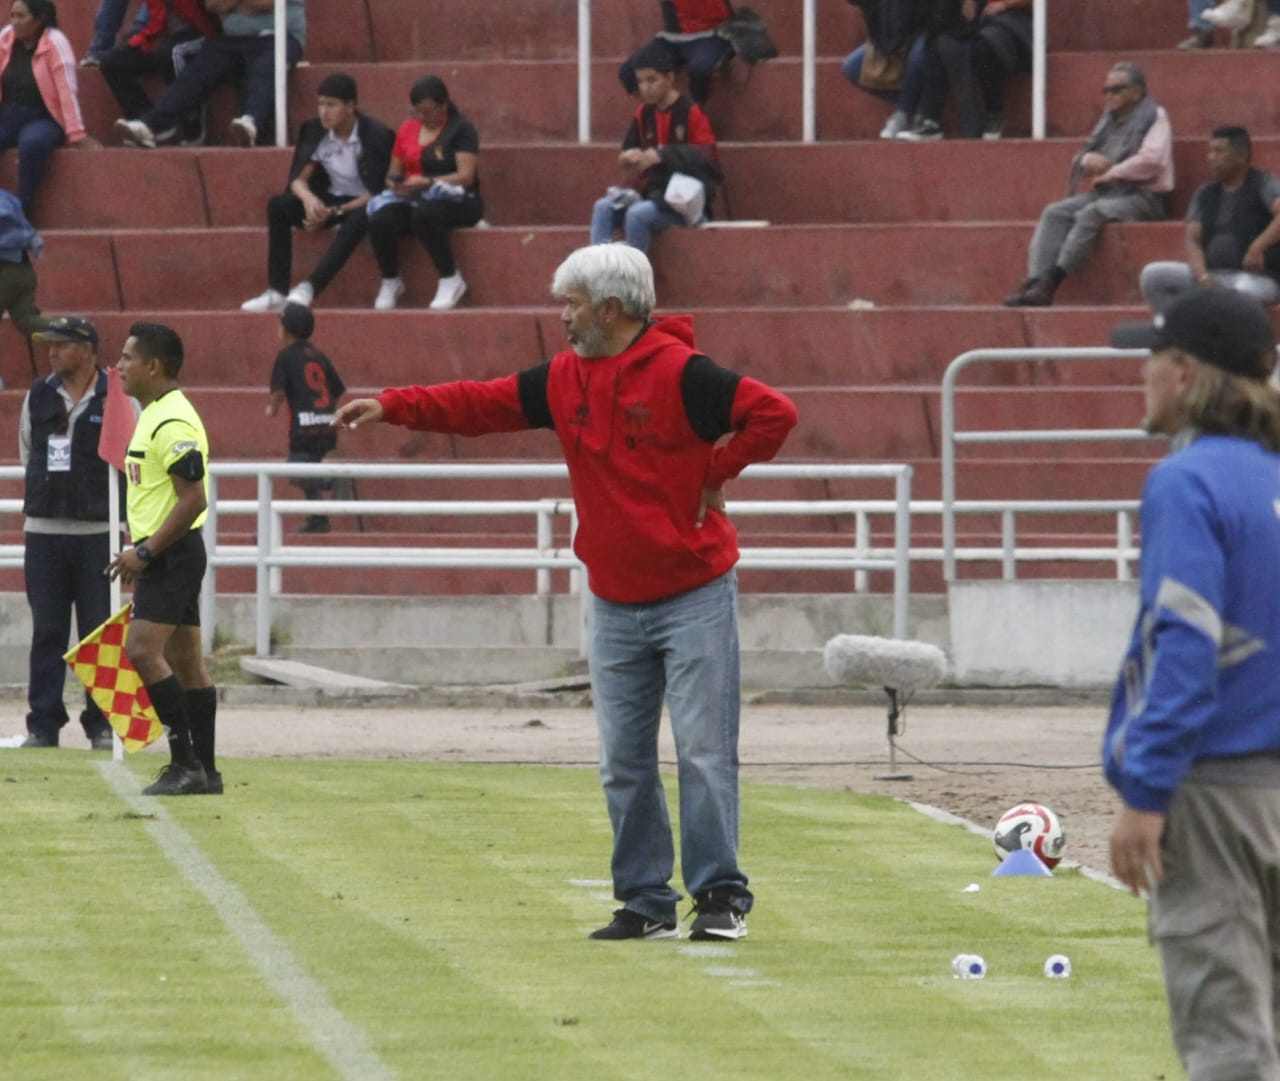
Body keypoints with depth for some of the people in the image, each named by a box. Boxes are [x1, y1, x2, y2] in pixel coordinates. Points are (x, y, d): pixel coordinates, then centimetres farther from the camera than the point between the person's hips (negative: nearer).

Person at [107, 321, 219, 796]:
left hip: (172, 555, -10)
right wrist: (137, 550, 20)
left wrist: (146, 553, -20)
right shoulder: (153, 415, 16)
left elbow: (193, 499, -22)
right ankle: (203, 770, 11)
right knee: (186, 661, 9)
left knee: (143, 650, -15)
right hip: (160, 557, 10)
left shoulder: (174, 423, -17)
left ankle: (186, 763, -13)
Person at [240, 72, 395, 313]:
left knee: (358, 220, -40)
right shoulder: (314, 131, -3)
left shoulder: (377, 136, -17)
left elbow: (377, 192, -18)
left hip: (362, 204, -5)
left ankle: (308, 288, -46)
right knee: (278, 205, -19)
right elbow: (298, 178, -3)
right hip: (329, 202, 5)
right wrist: (308, 198, -28)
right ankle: (276, 292, -27)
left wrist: (334, 213, -26)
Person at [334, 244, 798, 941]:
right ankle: (646, 902, 13)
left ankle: (721, 896, 1)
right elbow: (483, 406, 10)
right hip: (616, 608, 7)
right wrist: (392, 408, 4)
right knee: (623, 764, 6)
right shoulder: (565, 380, 7)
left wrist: (716, 475, -14)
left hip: (694, 600, -7)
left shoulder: (680, 374, -14)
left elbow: (773, 413, -18)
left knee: (703, 753, -5)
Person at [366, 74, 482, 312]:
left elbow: (466, 176, -12)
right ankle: (390, 282, -5)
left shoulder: (461, 129, -1)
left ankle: (450, 280, -23)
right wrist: (395, 183, -4)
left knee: (425, 214, -40)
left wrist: (427, 183, -24)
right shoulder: (407, 129, 15)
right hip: (414, 200, 5)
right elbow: (394, 173, 21)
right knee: (380, 220, -29)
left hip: (456, 201, -5)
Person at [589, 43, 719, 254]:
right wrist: (629, 160, -7)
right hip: (652, 193, 6)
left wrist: (661, 156, -25)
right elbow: (628, 151, 18)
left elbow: (706, 158, -15)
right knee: (603, 208, -19)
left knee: (637, 213, -33)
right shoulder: (643, 115, 10)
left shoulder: (691, 113, -7)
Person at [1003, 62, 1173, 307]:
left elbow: (1151, 159, -16)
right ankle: (1036, 282, -30)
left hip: (1141, 197, -7)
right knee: (1055, 213, -15)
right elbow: (1082, 157, 22)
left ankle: (1050, 282, -38)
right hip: (1104, 194, 7)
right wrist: (1089, 160, -4)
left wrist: (1109, 174, -9)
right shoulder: (1109, 119, 21)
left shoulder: (1153, 117, 0)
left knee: (1090, 214, -33)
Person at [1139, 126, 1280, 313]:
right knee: (1152, 275, -15)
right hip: (1211, 275, 6)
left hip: (1256, 278, -5)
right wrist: (1202, 277, -18)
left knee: (1245, 291, -42)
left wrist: (1258, 247, -38)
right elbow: (1193, 240, 3)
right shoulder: (1205, 194, 13)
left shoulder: (1262, 185, -2)